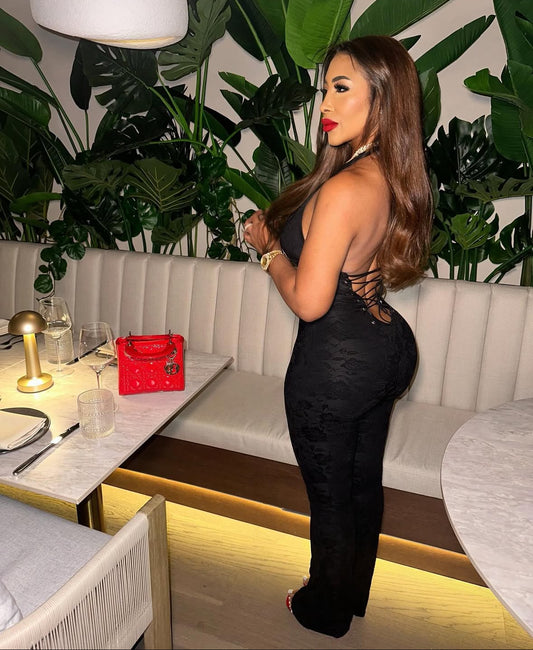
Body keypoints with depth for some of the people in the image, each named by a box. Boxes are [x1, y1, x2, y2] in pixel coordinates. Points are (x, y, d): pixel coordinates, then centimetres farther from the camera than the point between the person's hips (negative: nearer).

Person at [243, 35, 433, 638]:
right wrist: (289, 230, 9)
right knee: (364, 481, 25)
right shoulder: (397, 179, 1)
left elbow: (308, 301, -25)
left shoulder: (344, 189, -28)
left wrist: (269, 244, -9)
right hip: (388, 345, 9)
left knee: (330, 496, 14)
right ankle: (354, 592, 50)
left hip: (335, 361, -9)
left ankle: (325, 610, 42)